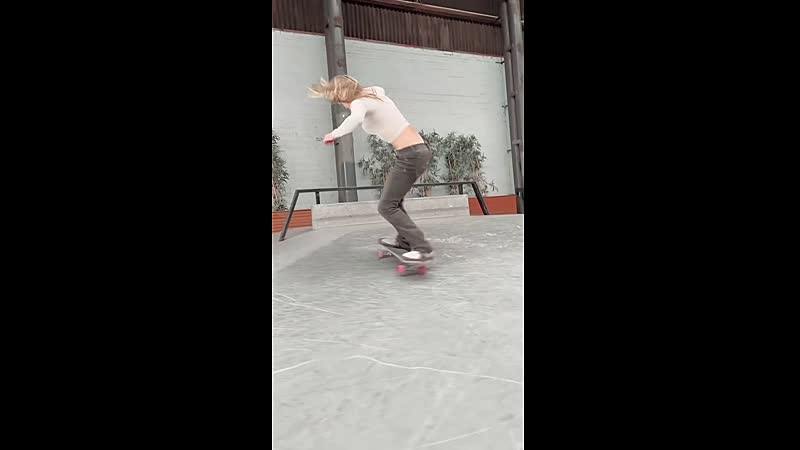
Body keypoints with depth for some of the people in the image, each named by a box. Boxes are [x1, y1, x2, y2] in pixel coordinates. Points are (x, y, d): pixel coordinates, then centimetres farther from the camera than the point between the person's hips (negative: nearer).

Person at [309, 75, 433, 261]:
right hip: (420, 149, 9)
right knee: (392, 196, 23)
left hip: (411, 155, -9)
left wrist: (334, 134, -20)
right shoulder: (374, 93, 16)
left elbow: (356, 119, -36)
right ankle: (405, 240, 31)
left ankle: (423, 248, -5)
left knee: (386, 206, -2)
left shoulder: (359, 102, -10)